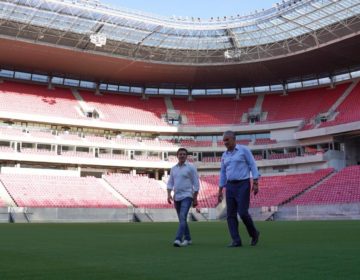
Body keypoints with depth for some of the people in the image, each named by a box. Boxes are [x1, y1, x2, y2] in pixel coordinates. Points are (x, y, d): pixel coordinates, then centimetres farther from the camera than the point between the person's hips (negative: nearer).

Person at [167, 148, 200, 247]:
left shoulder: (191, 167, -3)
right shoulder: (173, 168, 11)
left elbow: (196, 184, -3)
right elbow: (170, 183, 13)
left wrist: (195, 198, -6)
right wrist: (169, 194, -2)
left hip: (187, 196, -6)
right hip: (176, 197, 6)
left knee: (182, 217, -18)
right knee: (182, 219, 12)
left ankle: (178, 239, -23)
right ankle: (187, 239, 25)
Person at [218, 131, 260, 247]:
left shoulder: (244, 150, -2)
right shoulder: (224, 155, 13)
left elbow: (253, 166, -5)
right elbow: (223, 174, 16)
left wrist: (255, 183, -14)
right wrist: (220, 191, 12)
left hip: (243, 185, -6)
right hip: (230, 186, 6)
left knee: (242, 212, -12)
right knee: (231, 215, -2)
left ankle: (254, 233, 13)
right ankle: (236, 241, 3)